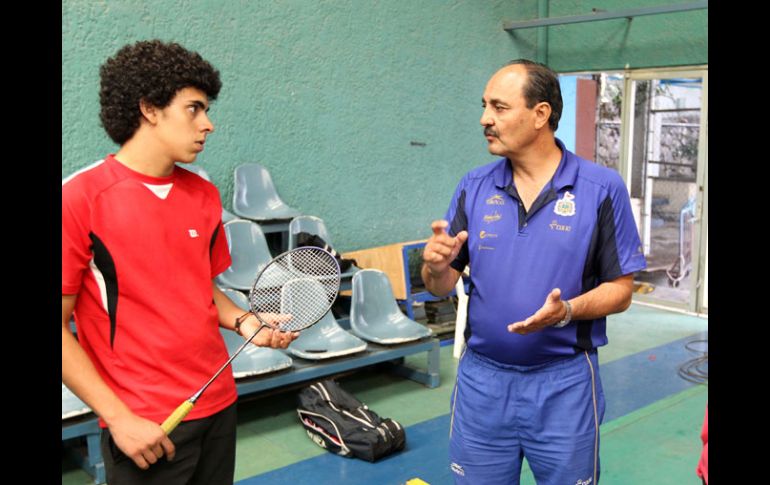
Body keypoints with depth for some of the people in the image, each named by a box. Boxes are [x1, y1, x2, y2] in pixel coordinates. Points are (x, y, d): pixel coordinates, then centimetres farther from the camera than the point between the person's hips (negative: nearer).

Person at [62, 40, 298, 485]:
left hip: (220, 404, 6)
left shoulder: (205, 195, 5)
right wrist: (119, 418, -13)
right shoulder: (80, 198, -13)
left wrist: (244, 322, -3)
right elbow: (62, 326, -11)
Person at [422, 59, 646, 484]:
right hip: (480, 380, 3)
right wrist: (436, 266, -19)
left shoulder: (601, 189, -7)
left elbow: (620, 289, -4)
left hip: (564, 384, -2)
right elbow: (442, 287, 4)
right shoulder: (473, 187, 1)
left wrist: (567, 310, -22)